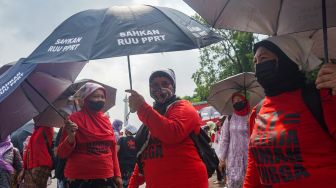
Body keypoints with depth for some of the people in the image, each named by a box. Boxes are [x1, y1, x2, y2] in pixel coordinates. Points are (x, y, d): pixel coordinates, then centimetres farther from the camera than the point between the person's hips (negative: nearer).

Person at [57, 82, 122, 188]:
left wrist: (117, 174, 9)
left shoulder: (106, 120, 8)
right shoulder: (75, 118, -6)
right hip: (81, 179, -4)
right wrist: (71, 137, -22)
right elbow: (62, 153, -5)